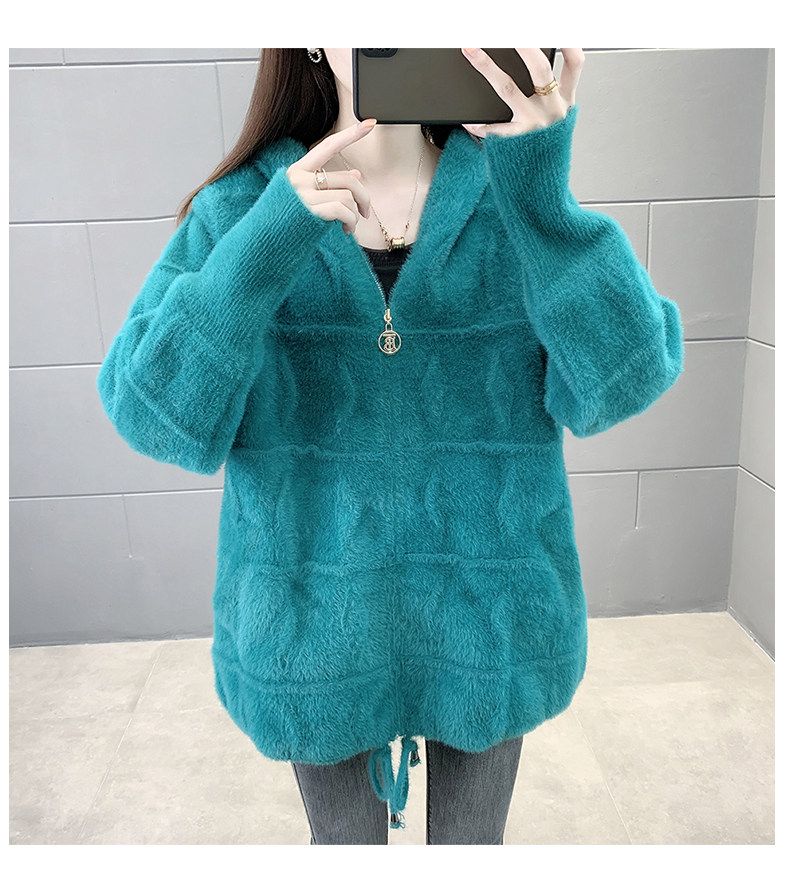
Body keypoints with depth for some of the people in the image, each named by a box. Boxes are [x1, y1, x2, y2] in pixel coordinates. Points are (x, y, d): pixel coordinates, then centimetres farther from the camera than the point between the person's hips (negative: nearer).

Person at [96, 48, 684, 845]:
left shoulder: (515, 201, -7)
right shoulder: (240, 209, -8)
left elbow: (625, 380, -18)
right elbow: (154, 414, -17)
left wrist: (544, 198, -29)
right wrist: (264, 248, -28)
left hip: (486, 615, 1)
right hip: (317, 623, 0)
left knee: (472, 840, 26)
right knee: (345, 841, 26)